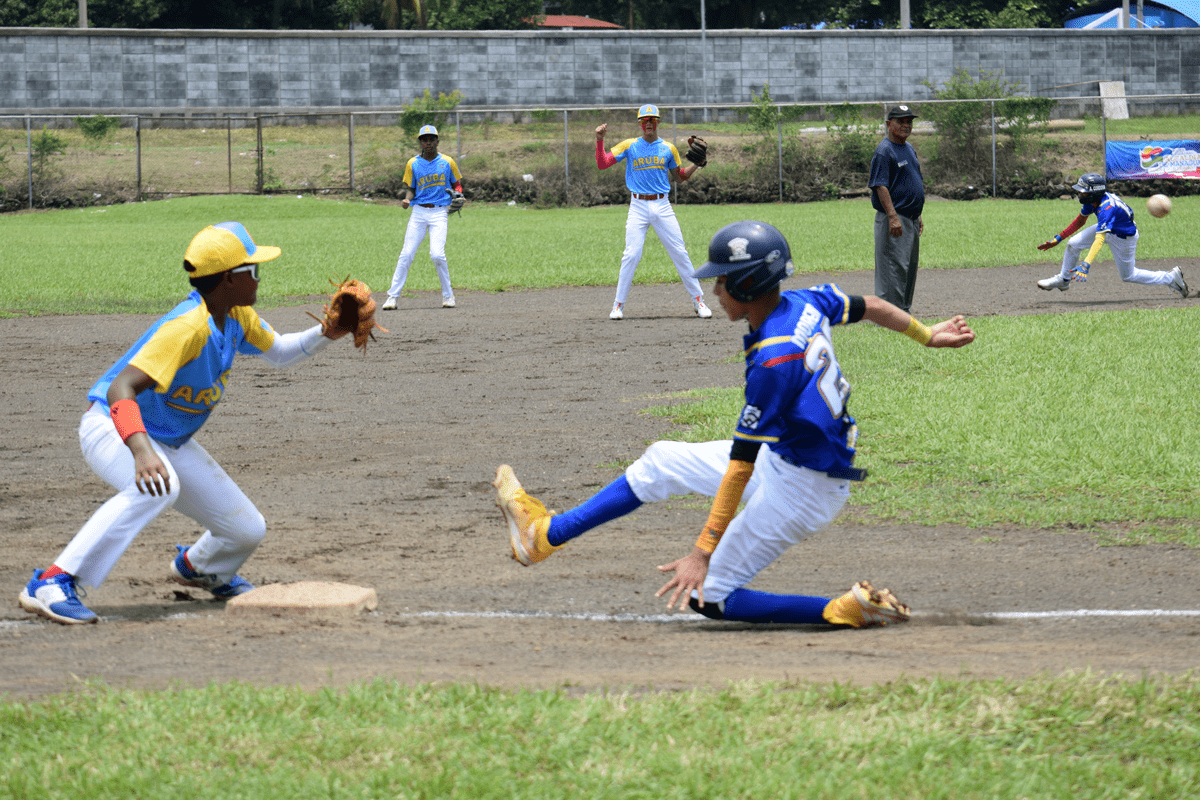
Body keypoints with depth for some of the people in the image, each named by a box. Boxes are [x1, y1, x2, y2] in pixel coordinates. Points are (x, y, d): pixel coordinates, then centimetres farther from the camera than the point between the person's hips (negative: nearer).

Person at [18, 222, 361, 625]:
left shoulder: (237, 316, -4)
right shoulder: (187, 327, -32)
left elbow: (277, 352, 17)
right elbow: (120, 390, -42)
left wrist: (324, 335, -3)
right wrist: (142, 452, -58)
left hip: (172, 442, 8)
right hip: (112, 428, -8)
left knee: (248, 530, 4)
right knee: (157, 486, -42)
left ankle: (197, 567, 41)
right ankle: (51, 586, -39)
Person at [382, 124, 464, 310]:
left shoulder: (447, 162, 4)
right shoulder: (412, 164, 5)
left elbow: (457, 183, 16)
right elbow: (410, 188, 9)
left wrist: (457, 195, -5)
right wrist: (407, 199, -12)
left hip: (439, 213, -2)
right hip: (418, 213, 2)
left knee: (437, 254, -16)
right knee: (406, 255, -5)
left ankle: (448, 295, 1)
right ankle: (392, 296, 0)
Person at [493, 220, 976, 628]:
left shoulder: (772, 362, -30)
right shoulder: (805, 303, -6)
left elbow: (741, 465, -28)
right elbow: (871, 307, 12)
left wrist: (703, 552, -25)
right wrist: (926, 336, 31)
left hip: (800, 490, -10)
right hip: (783, 458, 10)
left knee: (709, 597, -1)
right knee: (662, 462, 14)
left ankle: (847, 609, -7)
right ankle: (547, 534, 23)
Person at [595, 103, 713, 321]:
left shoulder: (668, 148, 8)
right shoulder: (629, 146, 4)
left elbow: (679, 177, 16)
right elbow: (602, 163, -2)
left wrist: (697, 163, 2)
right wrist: (600, 140, -14)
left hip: (662, 206, 1)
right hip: (638, 207, -1)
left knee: (680, 253, 1)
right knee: (631, 255, -9)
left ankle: (698, 300, 9)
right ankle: (618, 305, 0)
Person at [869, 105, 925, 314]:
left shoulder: (909, 149, 16)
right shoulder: (884, 151, -13)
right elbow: (880, 186, -20)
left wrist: (918, 217, 21)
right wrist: (892, 216, -27)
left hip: (911, 220, 10)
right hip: (893, 220, -10)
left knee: (910, 266, 14)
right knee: (894, 267, -10)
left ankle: (904, 311, 22)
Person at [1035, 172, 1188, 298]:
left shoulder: (1106, 208, -42)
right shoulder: (1092, 199, -16)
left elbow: (1099, 239, -51)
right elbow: (1080, 221, 3)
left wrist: (1086, 265, -61)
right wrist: (1057, 239, 3)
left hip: (1124, 238, -7)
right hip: (1109, 229, 7)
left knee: (1129, 276, 11)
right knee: (1073, 244, -4)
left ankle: (1171, 278, 24)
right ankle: (1063, 280, 17)